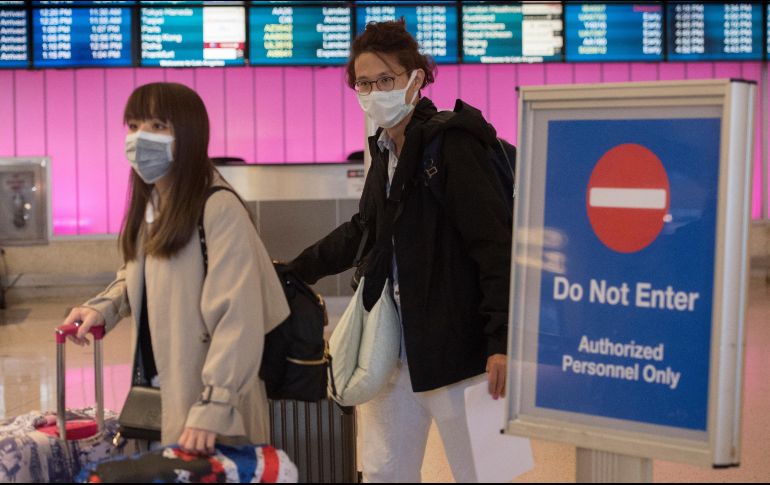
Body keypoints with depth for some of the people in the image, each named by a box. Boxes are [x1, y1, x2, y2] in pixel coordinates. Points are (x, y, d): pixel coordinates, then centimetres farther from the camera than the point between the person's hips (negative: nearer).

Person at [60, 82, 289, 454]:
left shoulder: (219, 210, -19)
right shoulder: (148, 205, 8)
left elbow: (237, 319, -24)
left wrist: (212, 410, -28)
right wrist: (103, 308, 2)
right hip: (152, 394, 8)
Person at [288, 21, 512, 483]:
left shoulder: (454, 145, -13)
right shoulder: (386, 151, 13)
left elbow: (495, 246, -19)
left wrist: (502, 341, -23)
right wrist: (298, 270, 28)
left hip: (455, 342, -8)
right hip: (398, 341, 9)